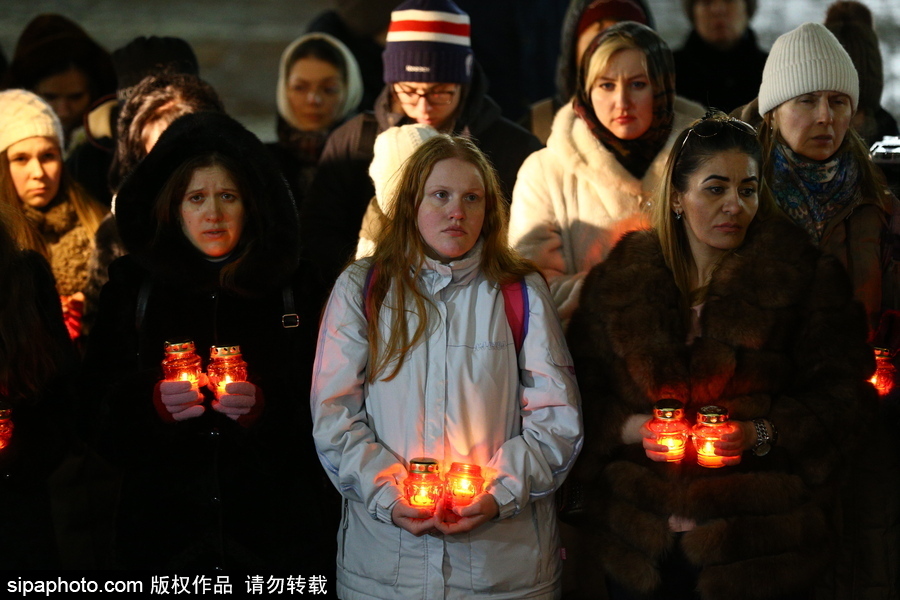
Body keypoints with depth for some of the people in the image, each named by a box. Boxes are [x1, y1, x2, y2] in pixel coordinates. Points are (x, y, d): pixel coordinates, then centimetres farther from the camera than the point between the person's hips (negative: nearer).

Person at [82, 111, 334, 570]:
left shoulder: (291, 286, 2)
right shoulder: (133, 286, 4)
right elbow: (97, 403, 5)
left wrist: (265, 405, -17)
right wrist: (152, 402, -15)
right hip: (164, 516, 1)